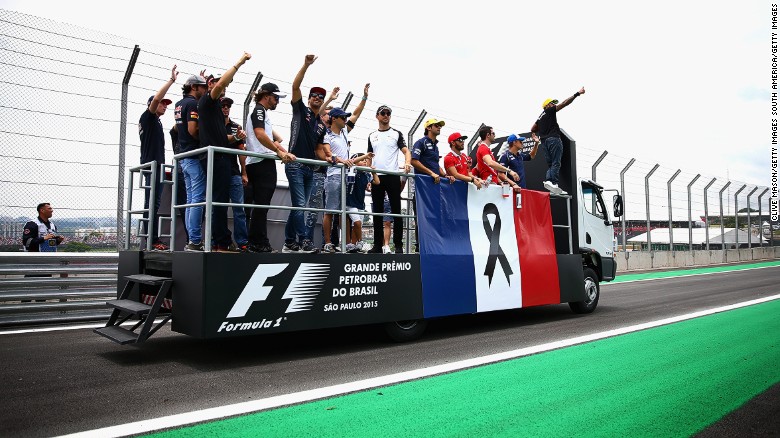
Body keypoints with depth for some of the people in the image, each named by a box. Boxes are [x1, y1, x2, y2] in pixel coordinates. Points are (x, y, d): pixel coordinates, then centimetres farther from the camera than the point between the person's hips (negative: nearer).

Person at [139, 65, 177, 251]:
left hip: (155, 166, 10)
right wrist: (172, 80, -14)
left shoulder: (155, 121, 26)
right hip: (152, 165, -10)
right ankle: (152, 240, -18)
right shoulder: (148, 117, 0)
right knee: (153, 202, -14)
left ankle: (151, 239, 7)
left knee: (153, 202, 6)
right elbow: (156, 98, -17)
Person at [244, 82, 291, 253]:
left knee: (259, 205, 8)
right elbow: (260, 134, -18)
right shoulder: (259, 110, -2)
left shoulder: (263, 113, 28)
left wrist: (284, 153, 14)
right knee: (262, 204, -11)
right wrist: (278, 151, -16)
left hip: (257, 164, 10)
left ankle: (255, 244, 9)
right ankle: (260, 244, -12)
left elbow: (272, 140, 27)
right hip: (263, 162, -10)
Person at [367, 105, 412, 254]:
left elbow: (406, 151, 0)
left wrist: (407, 163, -21)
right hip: (377, 177, 3)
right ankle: (378, 245, 9)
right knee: (377, 211, 4)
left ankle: (398, 244, 1)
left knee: (396, 210, -3)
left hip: (393, 176, -3)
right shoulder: (372, 136, 17)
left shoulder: (396, 133, 9)